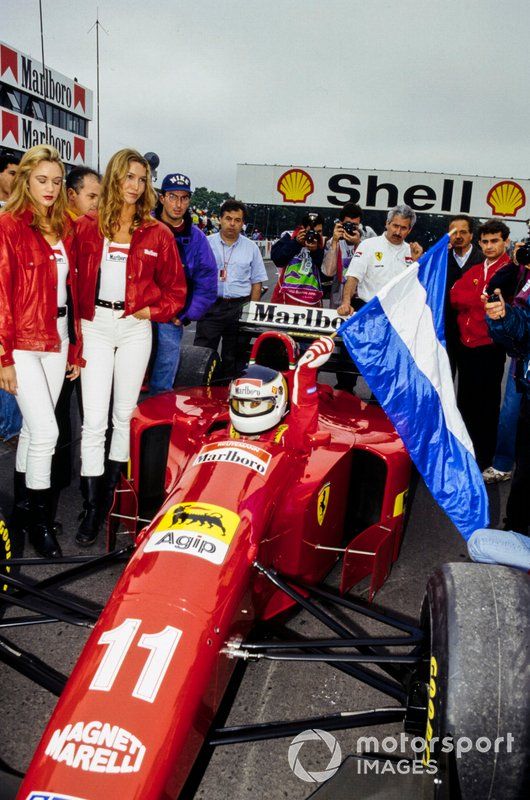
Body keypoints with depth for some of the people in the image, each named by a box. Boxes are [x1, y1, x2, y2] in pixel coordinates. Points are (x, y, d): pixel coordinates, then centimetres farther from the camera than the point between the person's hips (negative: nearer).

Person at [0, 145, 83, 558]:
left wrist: (75, 346, 11)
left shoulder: (63, 226, 11)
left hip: (57, 339, 6)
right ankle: (39, 520, 10)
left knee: (34, 426, 14)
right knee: (46, 431, -7)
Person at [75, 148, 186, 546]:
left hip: (135, 327, 1)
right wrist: (77, 316, -3)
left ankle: (113, 490, 24)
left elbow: (176, 287, 8)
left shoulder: (157, 234, 3)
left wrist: (153, 310, -5)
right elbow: (75, 276, 5)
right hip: (95, 326, 0)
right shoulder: (87, 226, 3)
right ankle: (93, 507, 4)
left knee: (125, 414, 8)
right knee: (94, 419, -3)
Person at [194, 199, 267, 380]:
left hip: (240, 307, 2)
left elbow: (256, 282, 8)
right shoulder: (206, 244, 4)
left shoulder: (251, 247, 8)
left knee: (235, 356, 10)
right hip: (211, 305, -1)